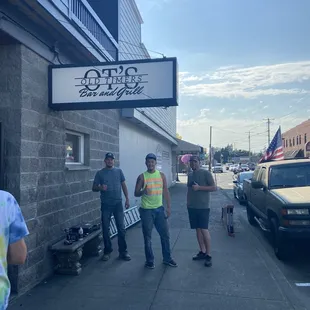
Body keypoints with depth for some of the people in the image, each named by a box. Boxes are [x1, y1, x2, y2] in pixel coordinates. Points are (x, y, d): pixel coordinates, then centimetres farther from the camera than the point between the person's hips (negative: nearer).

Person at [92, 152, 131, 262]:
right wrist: (101, 188, -19)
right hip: (105, 204, 0)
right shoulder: (100, 173, 2)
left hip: (118, 203, 1)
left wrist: (127, 199, 3)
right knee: (106, 229, 6)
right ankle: (107, 251, 20)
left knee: (121, 228, 2)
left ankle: (123, 251, 12)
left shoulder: (119, 171, 6)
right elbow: (94, 188, 3)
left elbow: (123, 185, 9)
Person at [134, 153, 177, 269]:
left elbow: (166, 192, 7)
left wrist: (169, 207, 3)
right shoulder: (142, 177, -4)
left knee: (165, 235, 8)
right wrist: (143, 191, -23)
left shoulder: (161, 175, 5)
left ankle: (167, 258, 24)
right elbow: (136, 193, -1)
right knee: (147, 237, 5)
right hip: (146, 210, -3)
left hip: (159, 209, 3)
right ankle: (150, 260, 20)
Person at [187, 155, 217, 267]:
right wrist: (188, 203, 15)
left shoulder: (206, 173, -7)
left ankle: (208, 255, 2)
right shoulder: (190, 175, 13)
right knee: (198, 229, 10)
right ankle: (202, 252, 20)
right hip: (192, 207, 6)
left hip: (203, 207, -6)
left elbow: (214, 187, -11)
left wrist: (199, 187, -18)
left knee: (204, 230, -6)